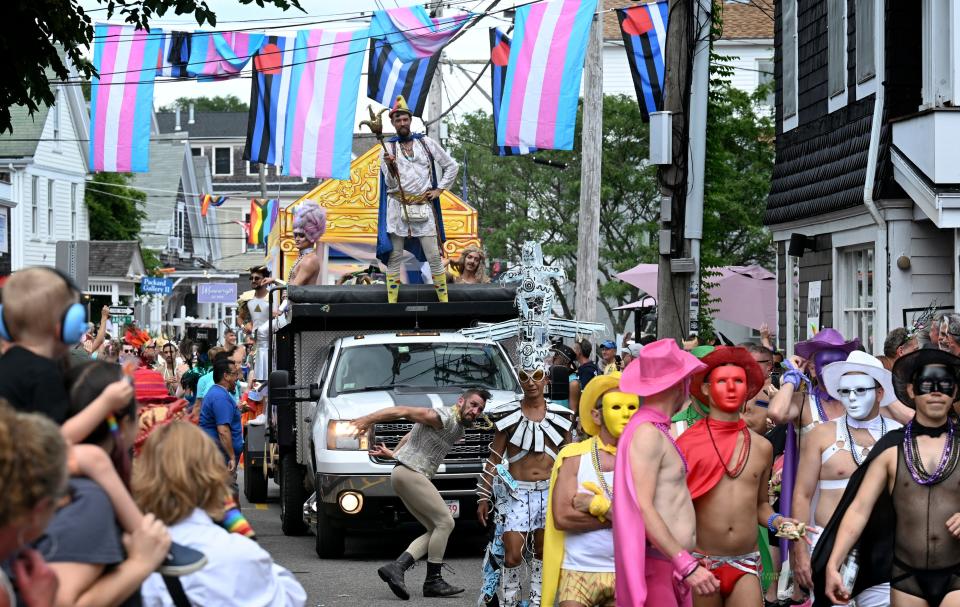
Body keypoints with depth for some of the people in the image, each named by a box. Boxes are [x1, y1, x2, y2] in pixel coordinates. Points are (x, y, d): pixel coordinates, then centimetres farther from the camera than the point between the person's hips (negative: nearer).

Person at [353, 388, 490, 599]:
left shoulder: (458, 430, 18)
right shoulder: (444, 417, -13)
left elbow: (414, 433, 29)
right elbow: (404, 411, -18)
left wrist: (394, 453, 33)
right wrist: (367, 420, -21)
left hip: (406, 475, 11)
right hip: (410, 473, -11)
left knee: (436, 530, 4)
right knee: (445, 522, -11)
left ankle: (395, 568, -7)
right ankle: (433, 582, -7)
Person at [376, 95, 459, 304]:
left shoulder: (426, 143, 7)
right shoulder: (388, 148, 5)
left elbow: (452, 166, 14)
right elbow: (391, 184, -2)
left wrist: (439, 189, 6)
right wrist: (390, 167, -21)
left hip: (423, 207, 0)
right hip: (397, 208, 0)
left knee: (434, 257, -3)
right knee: (394, 257, 0)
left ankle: (444, 300, 3)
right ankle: (392, 303, 2)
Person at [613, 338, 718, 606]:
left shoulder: (658, 430, 15)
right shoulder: (646, 432, -14)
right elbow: (642, 508, -21)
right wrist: (687, 564, -24)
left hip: (675, 566, 9)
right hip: (658, 566, -9)